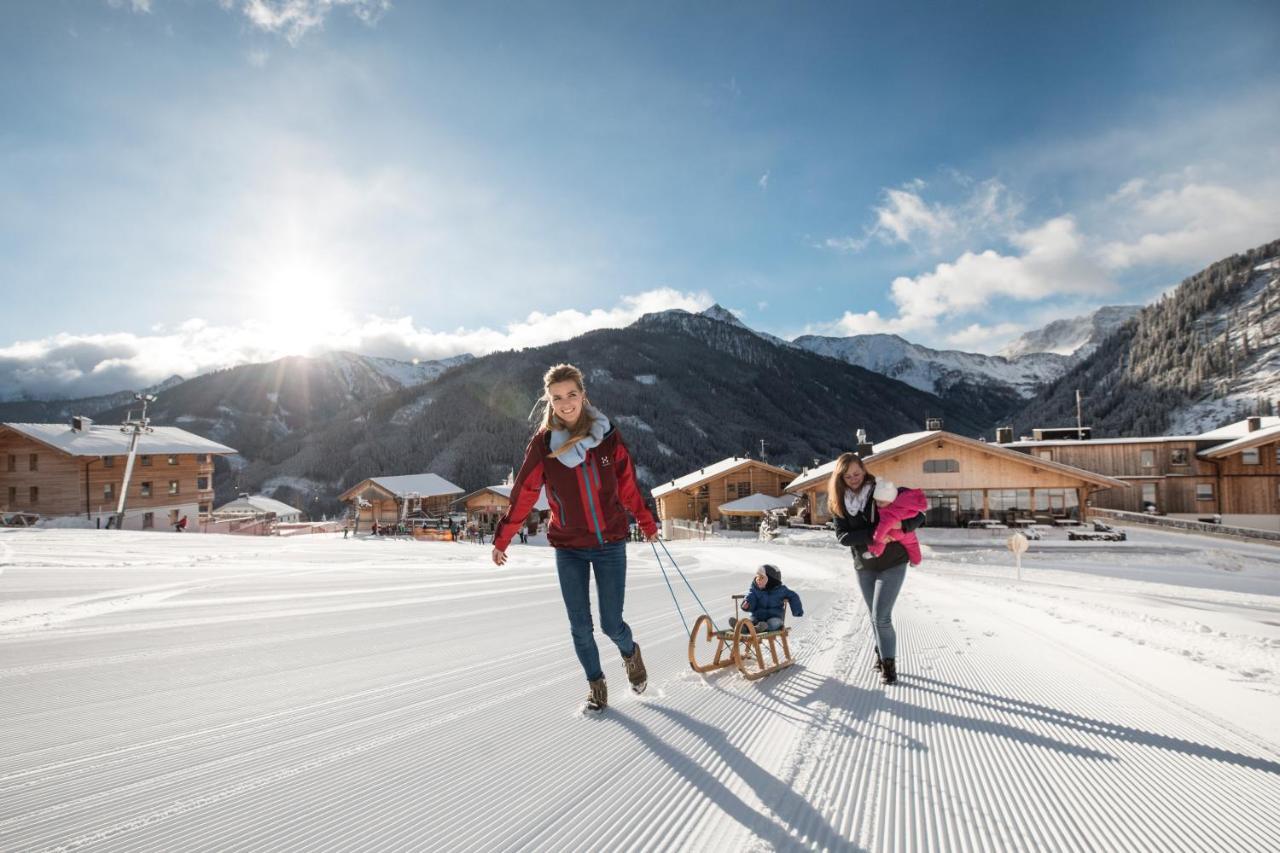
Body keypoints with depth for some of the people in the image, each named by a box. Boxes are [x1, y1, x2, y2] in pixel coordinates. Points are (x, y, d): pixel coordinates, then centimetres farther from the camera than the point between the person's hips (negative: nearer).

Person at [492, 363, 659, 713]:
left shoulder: (607, 435, -5)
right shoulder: (542, 443, -7)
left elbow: (627, 485, 6)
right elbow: (523, 494, 0)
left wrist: (647, 523, 17)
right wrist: (502, 538, 4)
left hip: (611, 544, 0)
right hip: (568, 548, 0)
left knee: (612, 624, 1)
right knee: (580, 626, 4)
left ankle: (630, 652, 36)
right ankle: (596, 686, 29)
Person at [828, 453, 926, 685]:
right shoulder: (838, 503, -7)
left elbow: (919, 514, -13)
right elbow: (843, 536, -16)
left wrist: (902, 525, -34)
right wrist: (873, 534, -29)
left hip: (893, 564, -4)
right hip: (864, 566, 4)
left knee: (881, 616, -9)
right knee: (874, 616, 16)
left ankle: (889, 662, 7)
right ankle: (882, 653, 35)